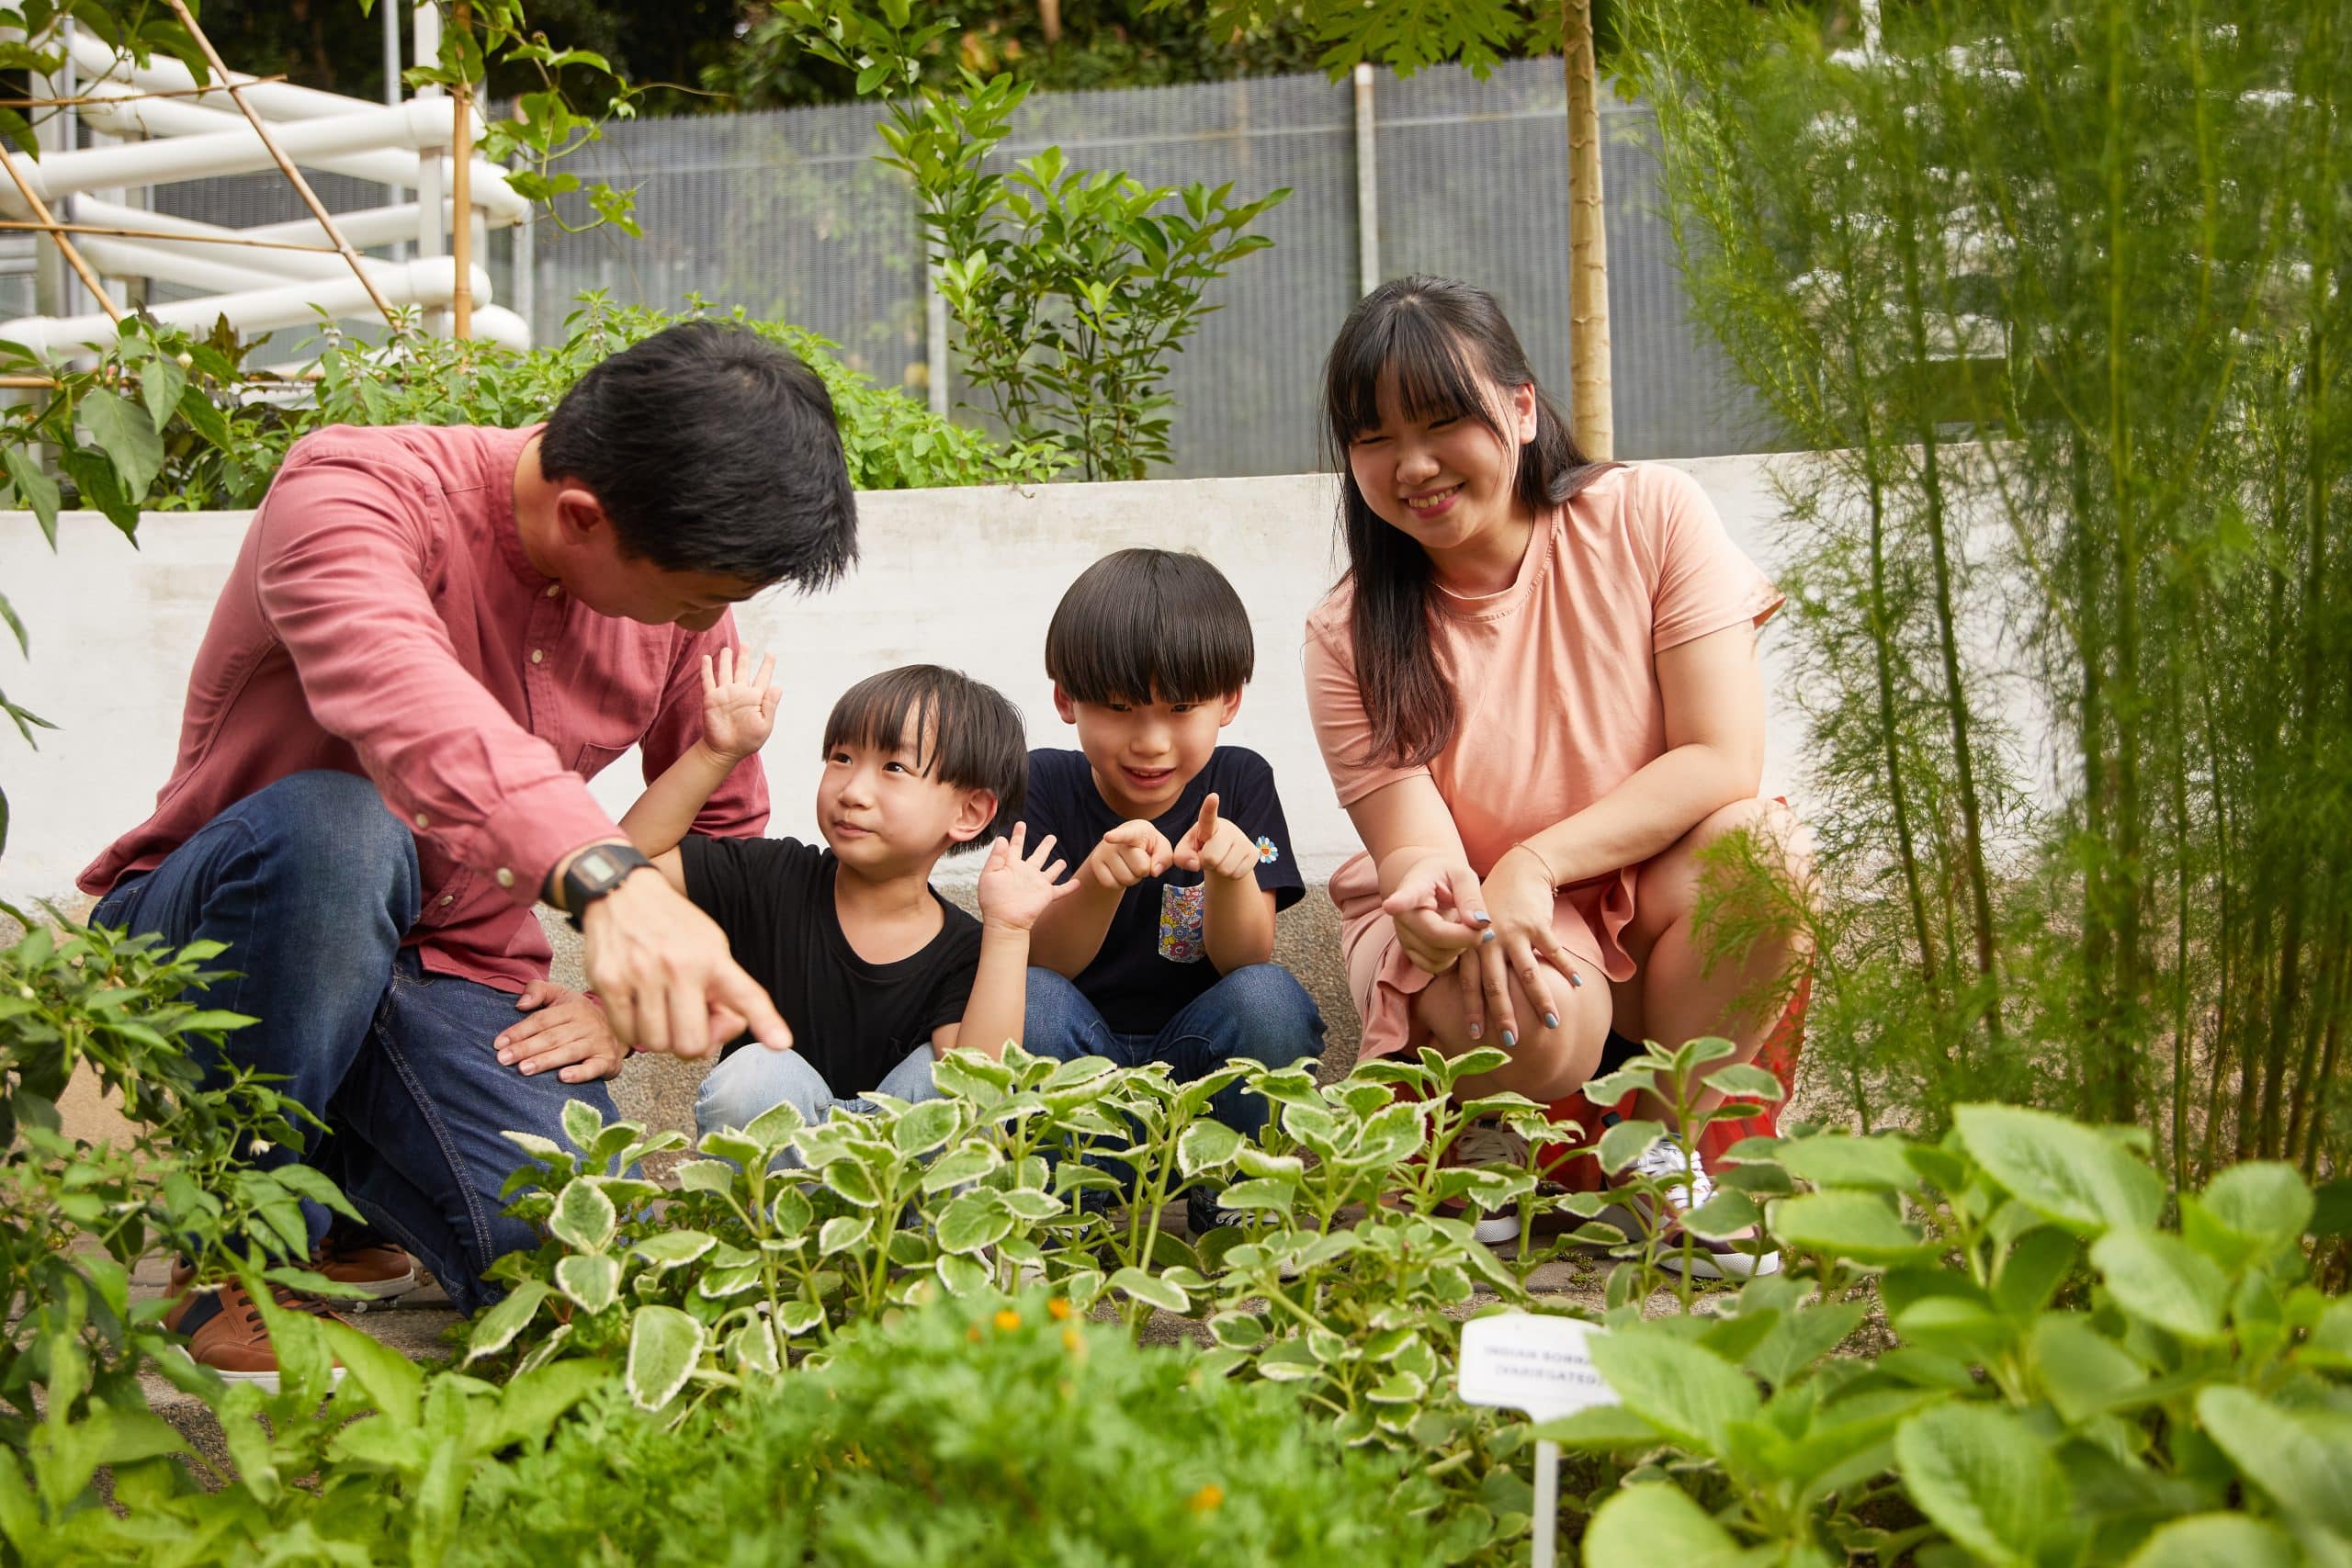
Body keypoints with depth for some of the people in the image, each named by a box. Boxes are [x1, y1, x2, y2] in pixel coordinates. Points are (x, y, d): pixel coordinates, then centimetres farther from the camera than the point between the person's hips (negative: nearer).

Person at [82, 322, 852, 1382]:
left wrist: (640, 988, -6)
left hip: (454, 973, 5)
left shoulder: (682, 605, -2)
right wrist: (604, 875, -61)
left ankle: (347, 1180, 15)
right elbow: (401, 695, -45)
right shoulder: (355, 493, -22)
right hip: (214, 948, -4)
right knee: (333, 822, -39)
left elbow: (729, 828, 13)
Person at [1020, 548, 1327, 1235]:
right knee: (1028, 999, -30)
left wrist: (1233, 875, -33)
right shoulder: (1045, 783, -6)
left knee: (1269, 997, -28)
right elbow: (1043, 962, -14)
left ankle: (1231, 1196, -6)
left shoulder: (1240, 784, -4)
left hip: (1202, 1062, 1)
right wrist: (1098, 881, -35)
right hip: (1075, 1068, -1)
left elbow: (1243, 960, -11)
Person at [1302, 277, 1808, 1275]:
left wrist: (1535, 865, -25)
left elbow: (1723, 760, -16)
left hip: (1662, 913, 1)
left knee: (1761, 845, -31)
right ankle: (1492, 1151, 3)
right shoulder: (1351, 636, -7)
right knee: (1534, 1024, -35)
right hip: (1474, 933, -1)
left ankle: (1670, 1153, -10)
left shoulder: (1650, 515, -9)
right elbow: (1409, 845, -13)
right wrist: (1433, 896, -39)